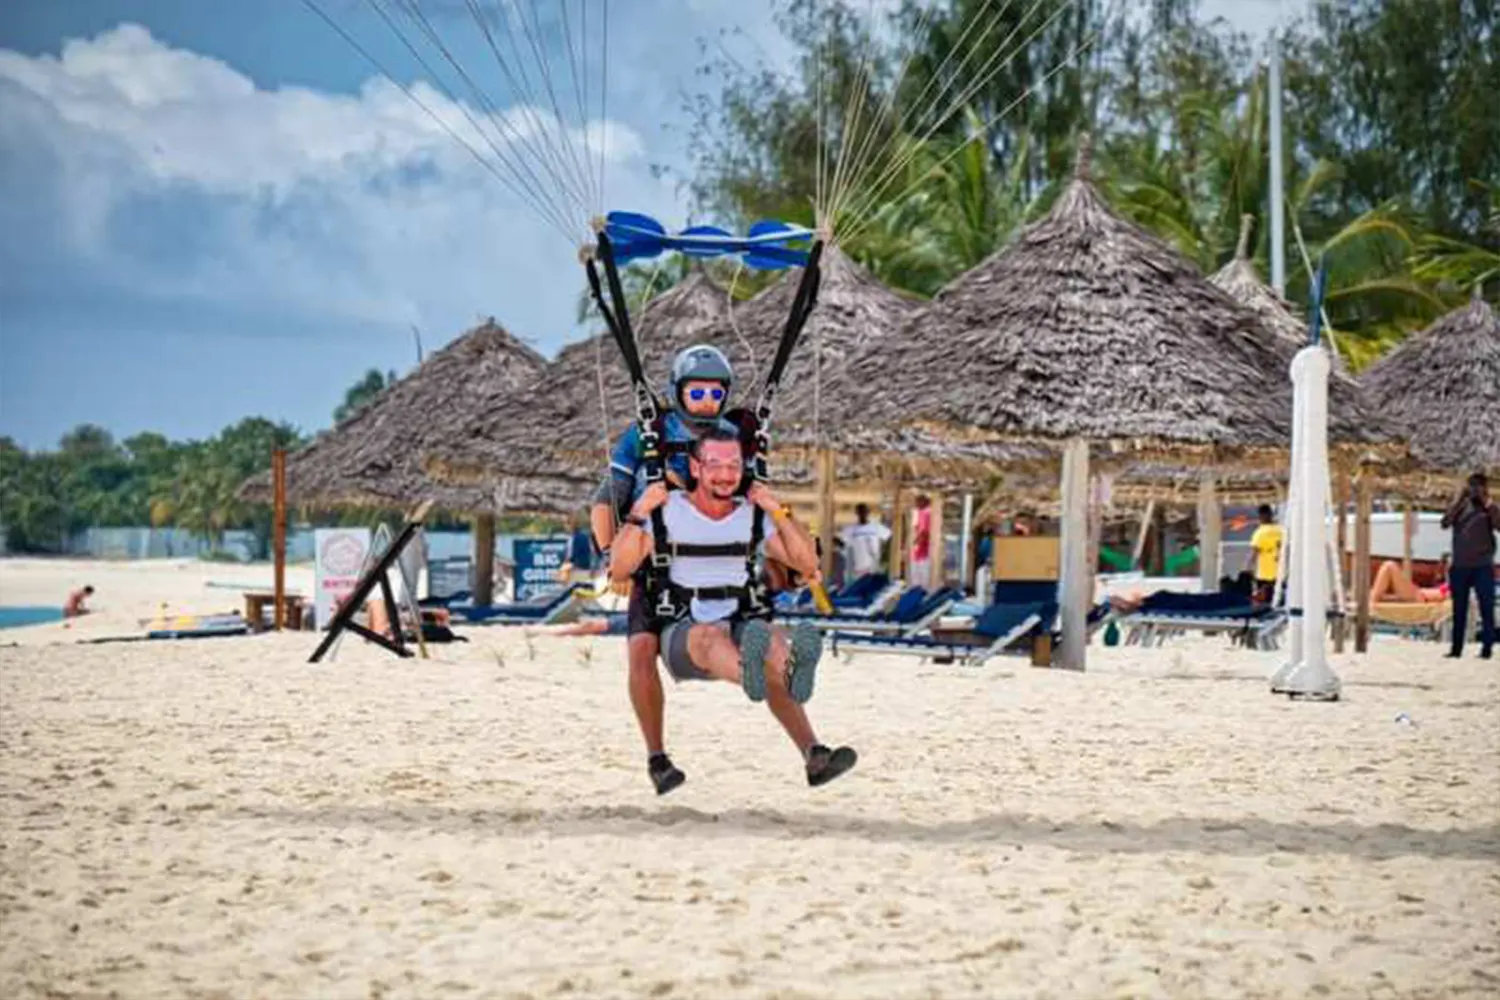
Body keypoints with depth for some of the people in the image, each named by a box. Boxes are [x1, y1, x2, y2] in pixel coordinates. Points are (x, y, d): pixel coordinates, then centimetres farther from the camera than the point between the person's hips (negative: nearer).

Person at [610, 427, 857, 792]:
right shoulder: (668, 511, 3)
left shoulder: (753, 515, 11)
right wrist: (639, 513, -14)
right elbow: (620, 570, -5)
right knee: (711, 635, -40)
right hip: (681, 636, -3)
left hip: (739, 629, 3)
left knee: (771, 638, -34)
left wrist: (778, 512, -2)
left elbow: (807, 565, 7)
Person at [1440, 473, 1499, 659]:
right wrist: (1458, 500, -10)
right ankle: (1456, 648, 11)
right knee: (1459, 609, 7)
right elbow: (1445, 523, -6)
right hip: (1460, 565, 2)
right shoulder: (1460, 506, 9)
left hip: (1483, 566, -2)